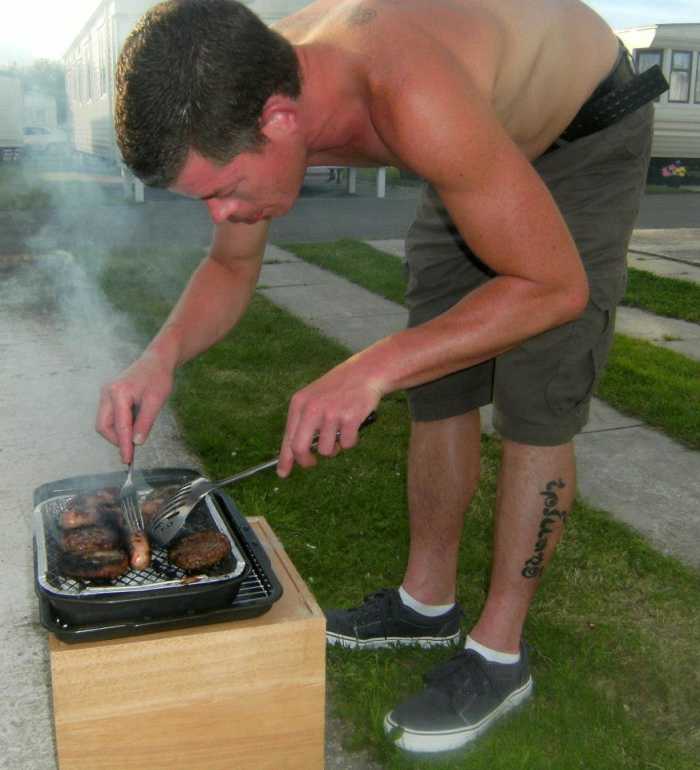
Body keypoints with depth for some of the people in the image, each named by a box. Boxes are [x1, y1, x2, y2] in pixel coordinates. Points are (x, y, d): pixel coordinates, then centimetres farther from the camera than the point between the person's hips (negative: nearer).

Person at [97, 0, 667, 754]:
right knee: (437, 390, 8)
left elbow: (554, 284, -36)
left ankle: (499, 653, 7)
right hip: (491, 133, 7)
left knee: (534, 407, -9)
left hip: (590, 133, -6)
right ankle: (427, 601, 25)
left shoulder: (420, 102, -45)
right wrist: (161, 354, -26)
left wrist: (372, 370, -43)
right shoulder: (244, 101, -21)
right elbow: (230, 268, -6)